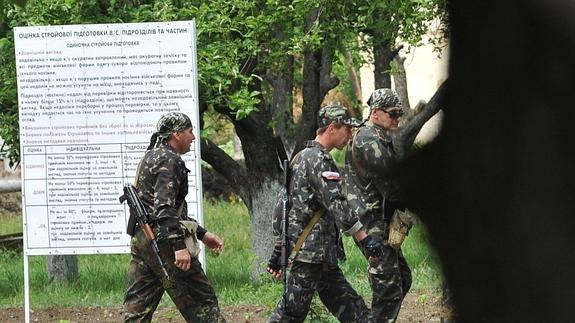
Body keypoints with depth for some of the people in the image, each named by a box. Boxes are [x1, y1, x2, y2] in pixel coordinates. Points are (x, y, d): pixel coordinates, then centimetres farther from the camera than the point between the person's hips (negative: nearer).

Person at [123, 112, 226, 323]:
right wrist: (179, 246, -27)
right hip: (163, 242, -9)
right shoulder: (170, 161, -11)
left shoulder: (150, 157, 21)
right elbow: (164, 208, -23)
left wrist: (202, 234, 30)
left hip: (140, 240, 10)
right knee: (201, 305, -2)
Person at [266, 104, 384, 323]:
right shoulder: (318, 159, -11)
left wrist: (278, 251, 24)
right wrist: (364, 238, -24)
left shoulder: (301, 157, 21)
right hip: (310, 250, -10)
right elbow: (336, 204, -21)